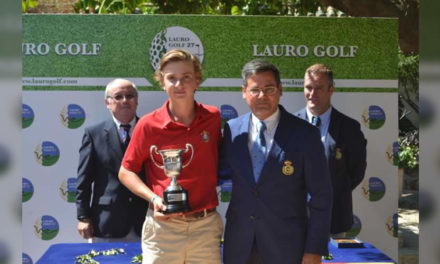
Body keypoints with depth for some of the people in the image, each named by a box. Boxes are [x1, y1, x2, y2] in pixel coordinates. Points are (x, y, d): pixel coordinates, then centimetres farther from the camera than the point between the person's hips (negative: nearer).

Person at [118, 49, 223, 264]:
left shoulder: (213, 118, 1)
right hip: (163, 225, -2)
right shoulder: (148, 125, -5)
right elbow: (126, 172, 3)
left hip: (207, 225, 2)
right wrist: (153, 198, -10)